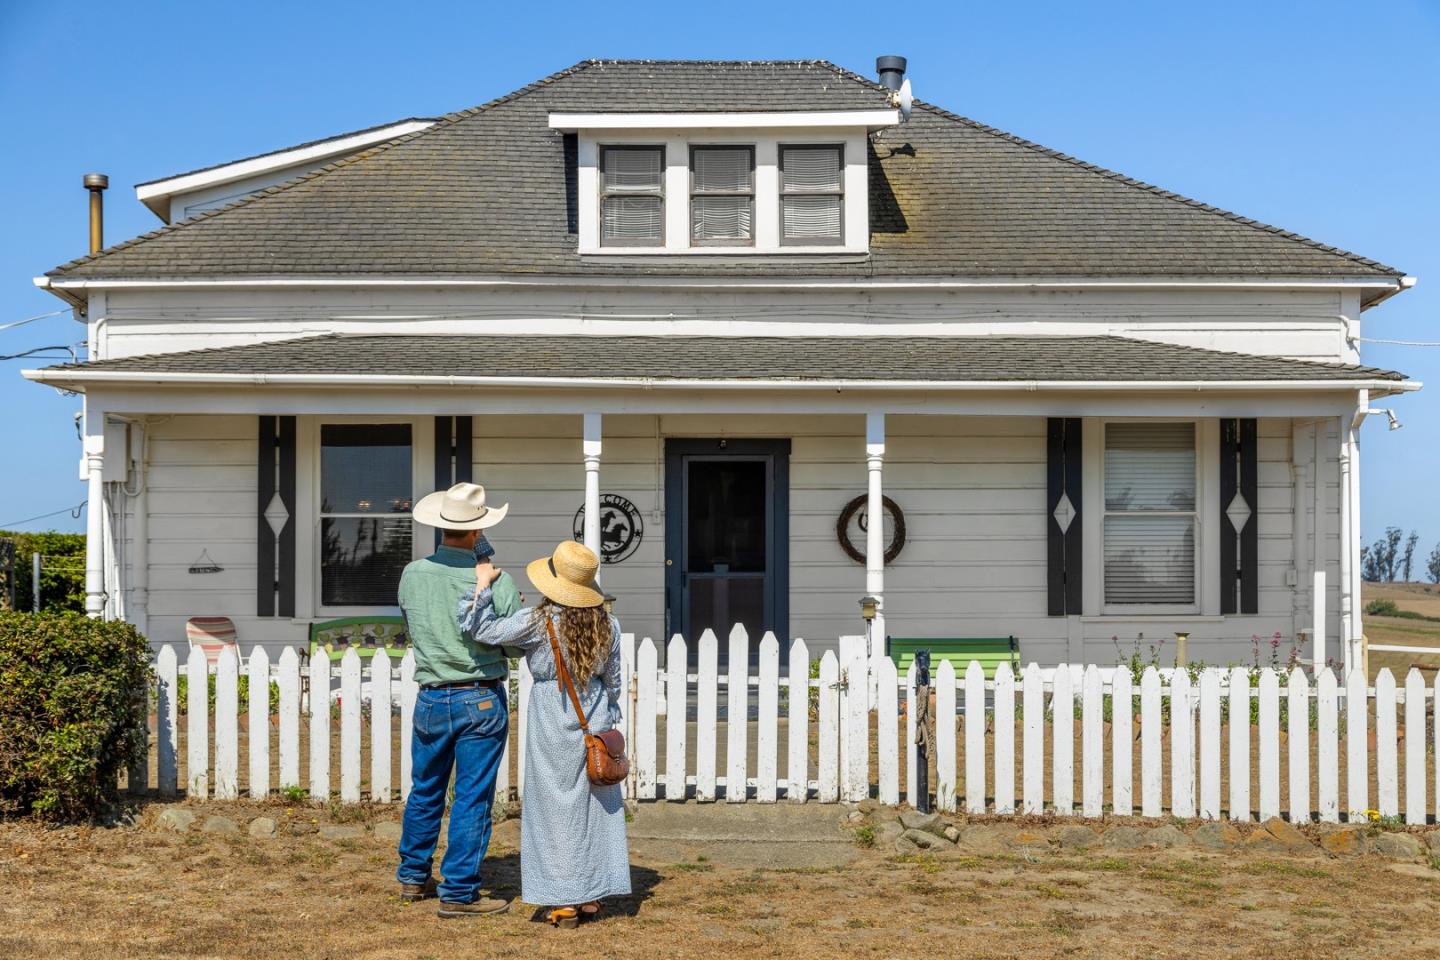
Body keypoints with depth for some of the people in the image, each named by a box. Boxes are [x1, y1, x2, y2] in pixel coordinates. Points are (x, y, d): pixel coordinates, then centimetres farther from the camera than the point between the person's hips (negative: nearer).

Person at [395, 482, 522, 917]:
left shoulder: (412, 575, -3)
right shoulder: (494, 580, -15)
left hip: (431, 698, 4)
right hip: (482, 700, -4)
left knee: (424, 791, 19)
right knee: (472, 799, 3)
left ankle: (413, 877, 32)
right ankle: (458, 893, 6)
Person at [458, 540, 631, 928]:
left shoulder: (539, 622, -15)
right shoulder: (606, 623, 0)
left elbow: (479, 629, -13)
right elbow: (612, 681, 9)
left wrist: (483, 584, -2)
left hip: (553, 725, -4)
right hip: (596, 720, 4)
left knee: (557, 808, 4)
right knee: (595, 806, 13)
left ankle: (564, 903, 7)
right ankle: (591, 896, 20)